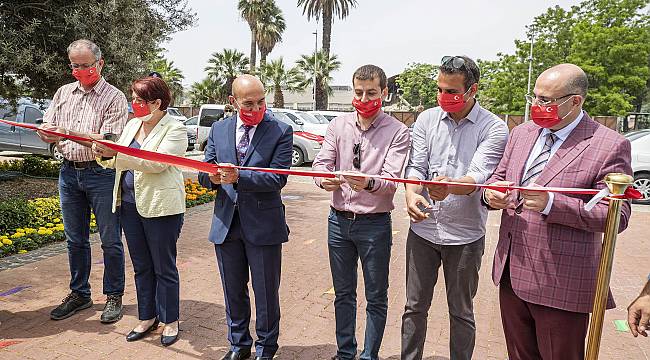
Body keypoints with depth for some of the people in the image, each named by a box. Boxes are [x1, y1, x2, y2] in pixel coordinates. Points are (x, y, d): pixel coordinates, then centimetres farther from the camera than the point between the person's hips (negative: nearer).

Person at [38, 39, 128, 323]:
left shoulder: (114, 97, -5)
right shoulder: (64, 93, 13)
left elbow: (109, 141, -15)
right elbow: (45, 131, 12)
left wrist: (69, 133, -24)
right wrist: (50, 134, -12)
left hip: (101, 174, -5)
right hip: (69, 172, 6)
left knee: (110, 241, 1)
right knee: (75, 240, 14)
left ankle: (114, 296, 16)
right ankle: (79, 294, 29)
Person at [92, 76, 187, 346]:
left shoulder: (175, 129, -9)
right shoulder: (132, 125, 13)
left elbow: (157, 162, -22)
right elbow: (117, 162, 14)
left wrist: (116, 152, -26)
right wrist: (105, 154, -7)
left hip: (160, 207, -7)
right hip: (130, 204, 7)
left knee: (164, 268, 5)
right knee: (141, 266, 16)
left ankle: (170, 321, 21)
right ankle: (147, 317, 31)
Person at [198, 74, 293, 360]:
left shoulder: (281, 131, -7)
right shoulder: (219, 129, 6)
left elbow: (277, 178, -16)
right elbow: (204, 173, 5)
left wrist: (238, 177, -27)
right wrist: (212, 177, -18)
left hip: (263, 224, -4)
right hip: (226, 223, 4)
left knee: (266, 292, 10)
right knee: (233, 291, 19)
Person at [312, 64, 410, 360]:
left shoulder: (397, 132, -7)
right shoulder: (338, 125, 4)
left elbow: (391, 180, -17)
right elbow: (321, 163, -3)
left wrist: (369, 182, -38)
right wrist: (325, 179, -26)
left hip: (374, 223, -3)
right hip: (339, 221, 4)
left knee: (376, 298, 10)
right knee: (343, 293, 18)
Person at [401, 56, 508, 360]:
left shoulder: (494, 128, -7)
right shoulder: (427, 120, 3)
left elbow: (479, 176, -20)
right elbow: (416, 166, -2)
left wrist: (450, 187, -42)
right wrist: (411, 194, -24)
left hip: (465, 235, -2)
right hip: (422, 229, 3)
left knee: (461, 312, 15)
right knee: (415, 307, 14)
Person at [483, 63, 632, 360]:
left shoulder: (610, 146, -11)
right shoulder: (521, 133, 7)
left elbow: (617, 215, -14)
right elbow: (499, 176, 15)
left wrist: (551, 203, -27)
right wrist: (491, 193, -10)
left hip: (561, 284, -5)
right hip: (511, 273, 6)